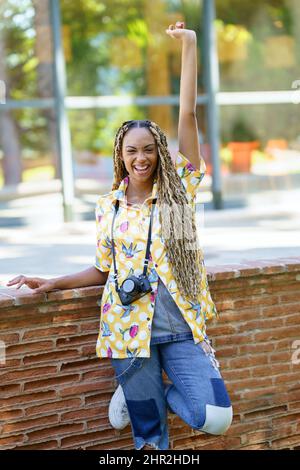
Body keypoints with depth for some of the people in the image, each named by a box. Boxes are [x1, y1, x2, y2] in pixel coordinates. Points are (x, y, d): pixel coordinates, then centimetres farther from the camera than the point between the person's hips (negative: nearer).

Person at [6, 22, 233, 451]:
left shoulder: (178, 190, 1)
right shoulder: (108, 207, 7)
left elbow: (188, 115, -5)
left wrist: (189, 45, -8)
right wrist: (55, 284, 8)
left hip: (181, 328, -1)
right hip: (129, 330, 1)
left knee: (216, 418, -12)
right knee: (148, 431, 4)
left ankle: (147, 393, 14)